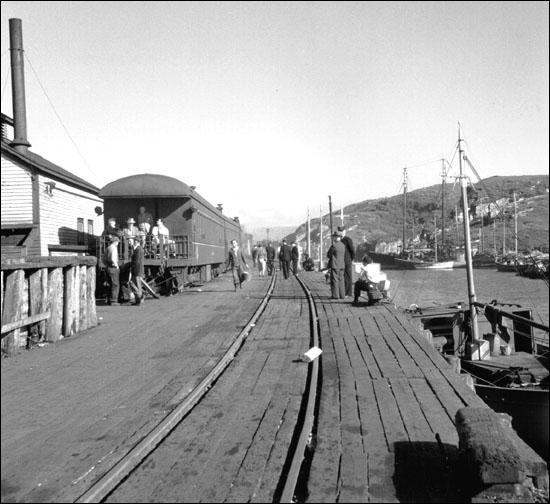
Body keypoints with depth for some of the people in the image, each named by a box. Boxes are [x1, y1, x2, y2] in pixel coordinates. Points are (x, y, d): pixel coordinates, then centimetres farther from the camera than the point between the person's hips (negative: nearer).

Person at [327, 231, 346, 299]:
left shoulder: (333, 245, -14)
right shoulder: (343, 245, 8)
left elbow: (328, 255, -7)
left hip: (334, 265, -7)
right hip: (342, 265, 7)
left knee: (334, 280, -3)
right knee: (341, 280, 11)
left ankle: (335, 295, -2)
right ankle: (342, 295, 12)